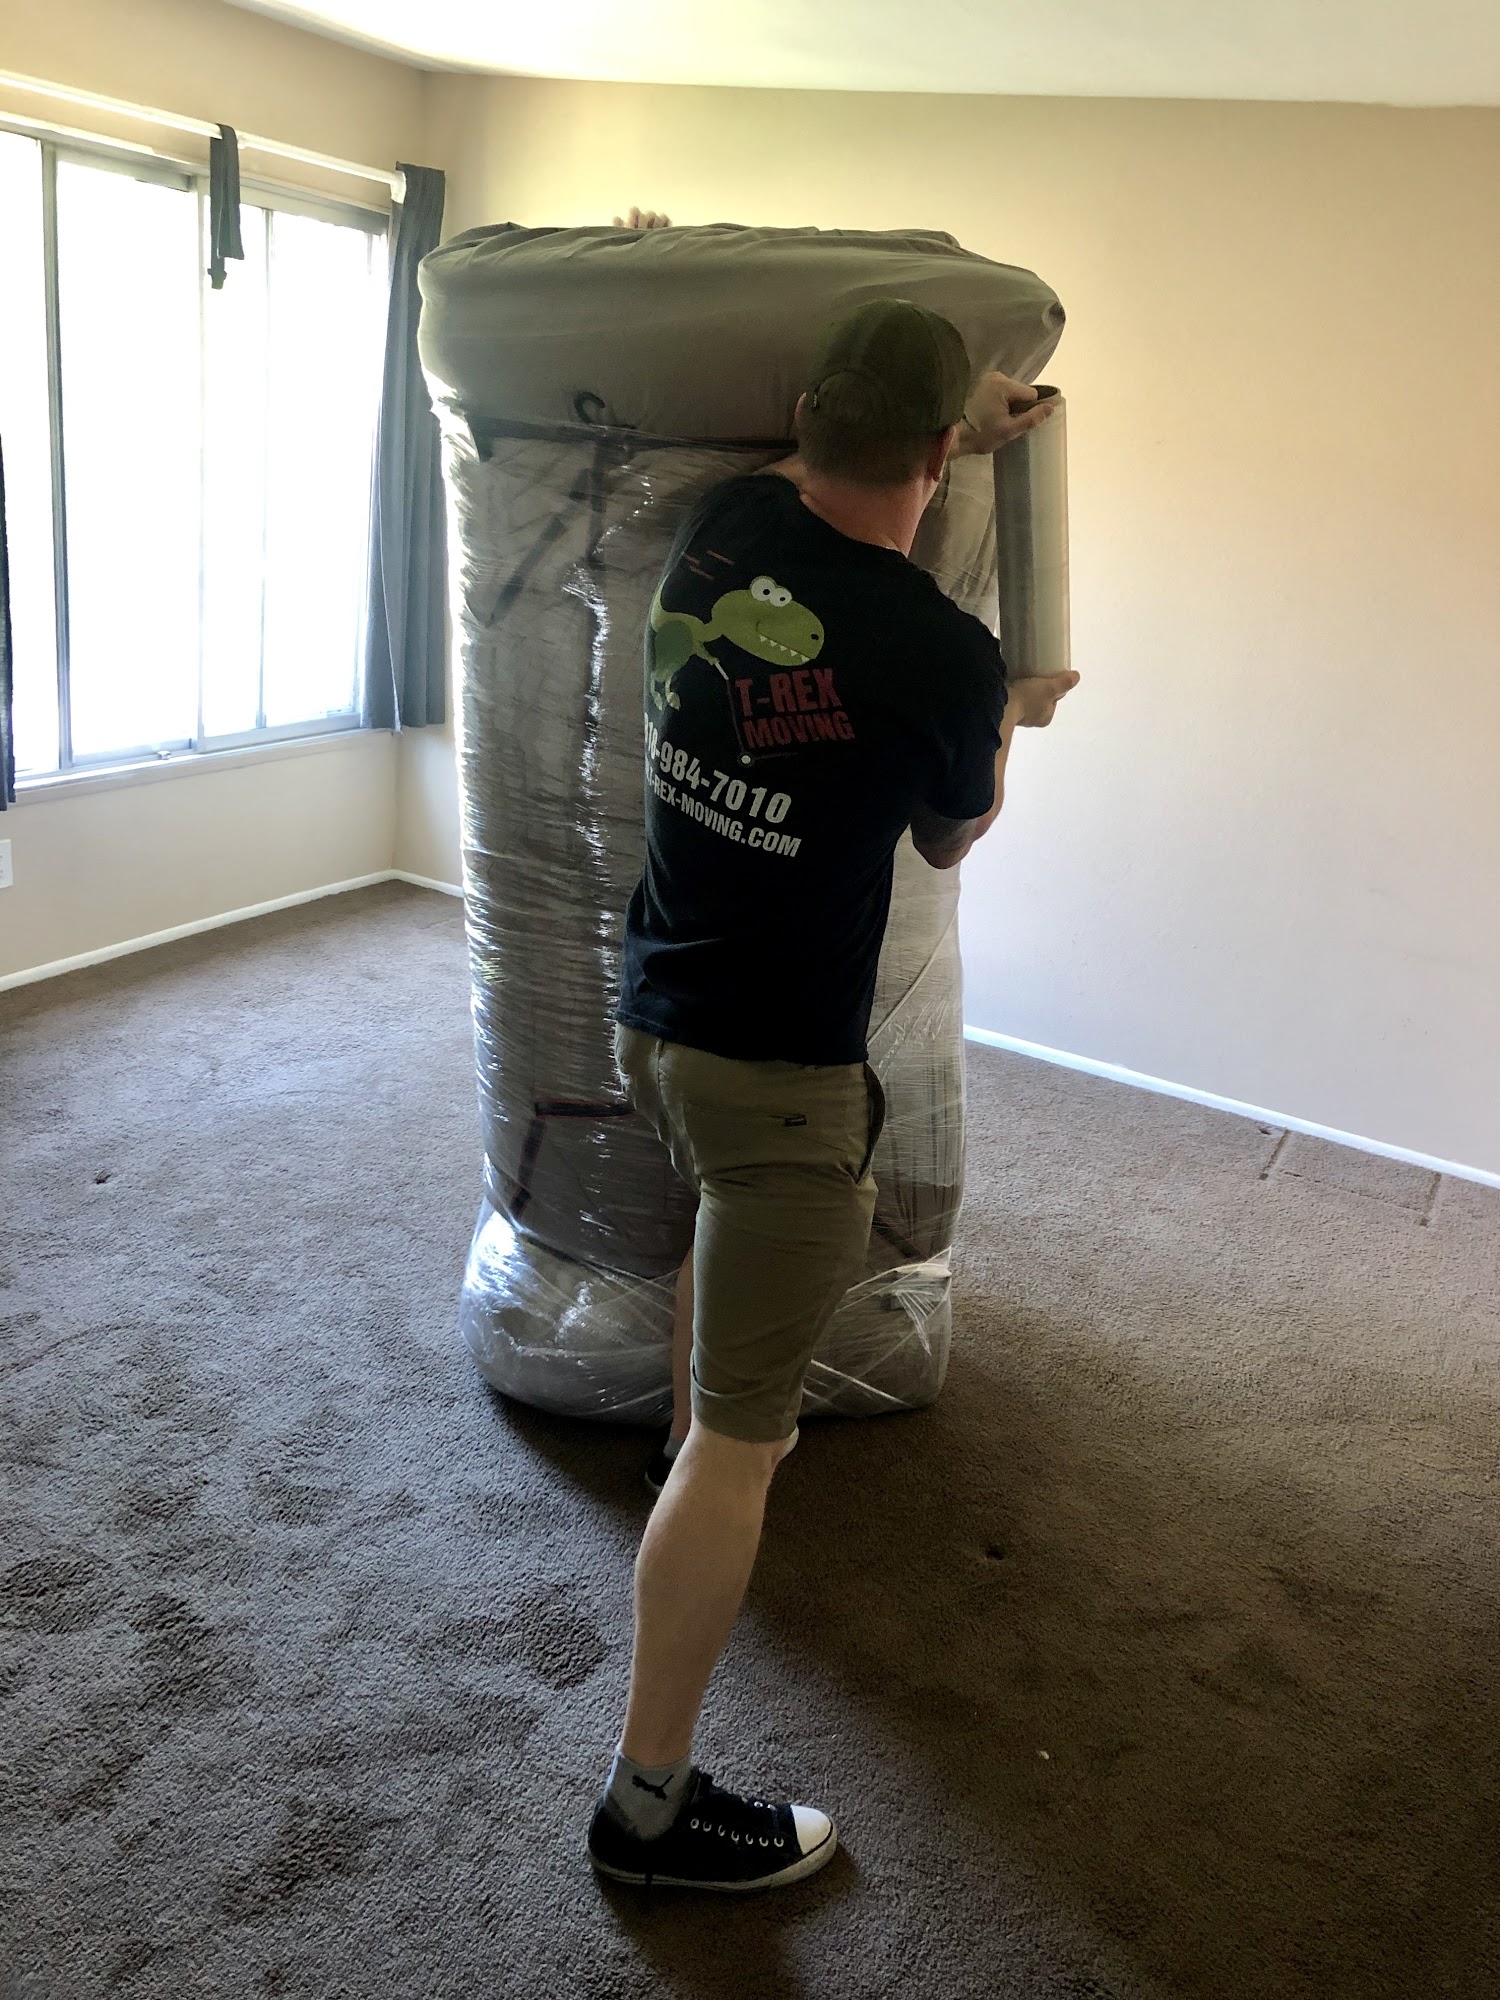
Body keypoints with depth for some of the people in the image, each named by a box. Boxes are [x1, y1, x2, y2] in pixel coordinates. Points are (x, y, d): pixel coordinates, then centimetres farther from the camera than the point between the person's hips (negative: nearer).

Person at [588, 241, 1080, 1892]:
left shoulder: (719, 525, -3)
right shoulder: (944, 658, -19)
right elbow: (950, 843, 4)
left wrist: (962, 436, 26)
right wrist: (1008, 721, 21)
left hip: (650, 1013, 8)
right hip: (779, 1062, -8)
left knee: (730, 1214, 36)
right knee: (738, 1439, 1)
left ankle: (696, 1435, 61)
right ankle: (649, 1806, 12)